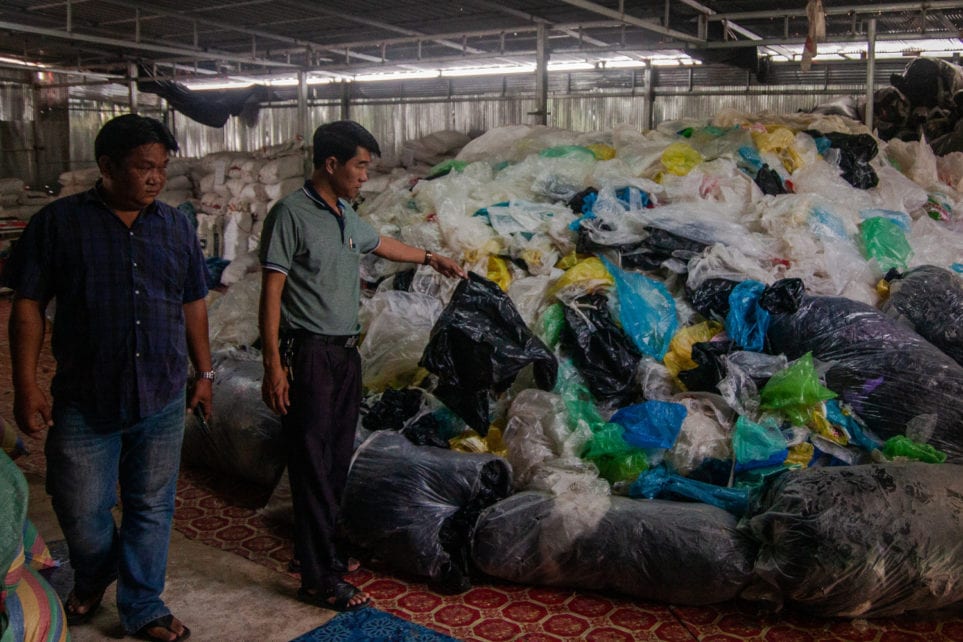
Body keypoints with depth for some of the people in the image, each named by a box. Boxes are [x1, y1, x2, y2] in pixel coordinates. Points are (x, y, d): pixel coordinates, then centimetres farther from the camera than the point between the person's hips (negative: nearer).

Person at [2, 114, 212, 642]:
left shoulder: (177, 226, 5)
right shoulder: (59, 223, -5)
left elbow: (193, 304, 12)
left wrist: (204, 372, 13)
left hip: (163, 400, 2)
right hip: (85, 401, -2)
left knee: (152, 508, 11)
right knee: (81, 511, 10)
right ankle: (92, 578, 43)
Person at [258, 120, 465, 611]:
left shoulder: (346, 215, 11)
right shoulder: (291, 214, -12)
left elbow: (380, 244, 32)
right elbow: (271, 293, -15)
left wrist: (431, 258, 43)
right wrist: (273, 366, -20)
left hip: (345, 352, 8)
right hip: (308, 354, -8)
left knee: (337, 459, 14)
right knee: (313, 464, -3)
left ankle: (319, 550, 30)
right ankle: (320, 579, 6)